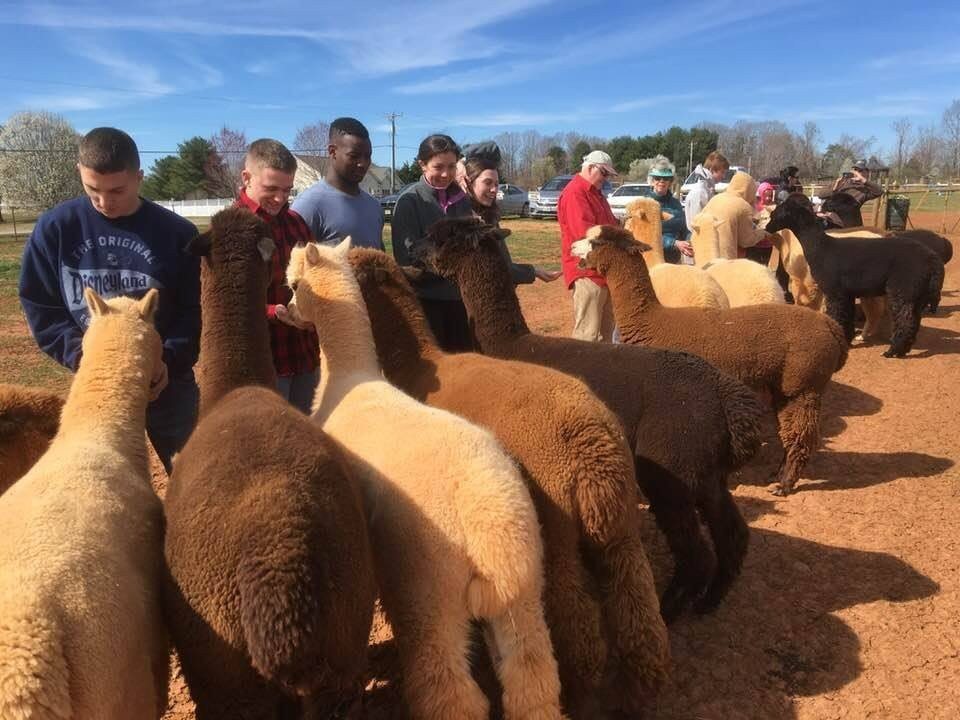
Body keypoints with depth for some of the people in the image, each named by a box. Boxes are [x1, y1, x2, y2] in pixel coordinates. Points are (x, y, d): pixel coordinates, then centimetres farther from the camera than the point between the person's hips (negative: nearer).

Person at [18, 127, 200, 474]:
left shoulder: (178, 233, -7)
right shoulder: (54, 228, -5)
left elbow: (196, 309, -5)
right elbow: (40, 309, -1)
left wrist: (170, 360, -21)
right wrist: (81, 356, -16)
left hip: (168, 387, 0)